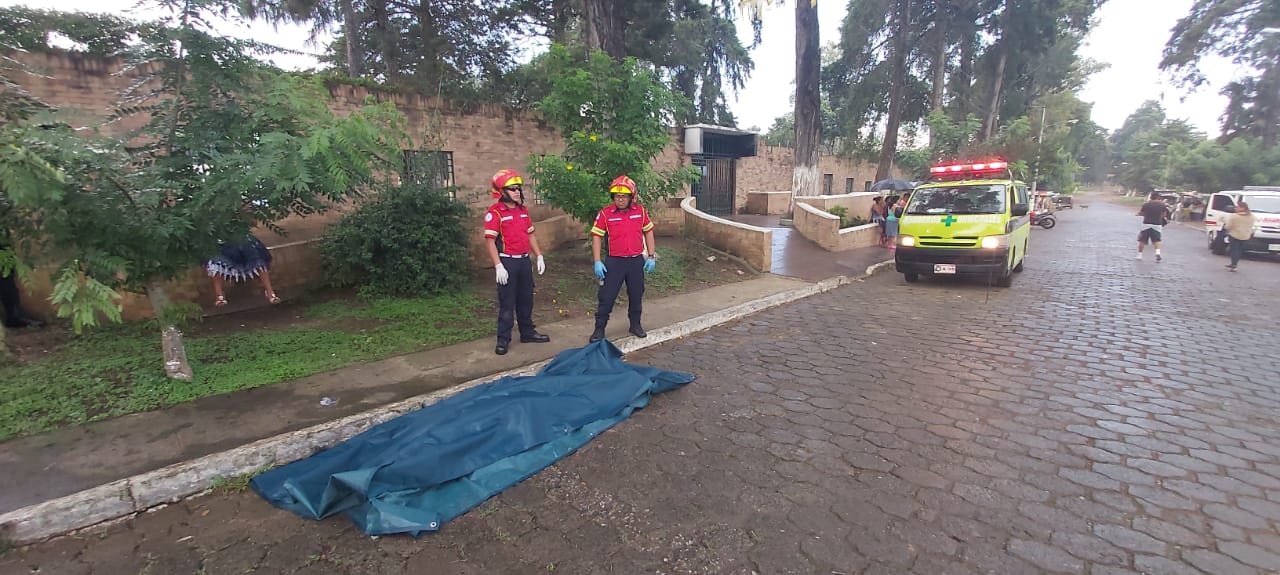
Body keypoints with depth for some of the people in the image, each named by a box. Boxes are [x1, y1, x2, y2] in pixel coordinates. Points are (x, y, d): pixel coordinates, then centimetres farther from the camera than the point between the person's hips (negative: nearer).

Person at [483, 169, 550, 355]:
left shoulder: (523, 210, 10)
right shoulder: (494, 212, -11)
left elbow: (531, 235, 16)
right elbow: (490, 241, -15)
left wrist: (539, 256, 11)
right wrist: (498, 266, -20)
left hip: (524, 261, 7)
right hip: (507, 262, -7)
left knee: (526, 299, 16)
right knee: (507, 302, 0)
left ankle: (528, 333, 30)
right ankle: (503, 340, 10)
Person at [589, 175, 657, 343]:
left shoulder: (640, 211, 0)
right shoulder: (605, 213, -8)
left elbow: (648, 232, 9)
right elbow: (596, 237, -4)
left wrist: (651, 256, 5)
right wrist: (597, 262, -11)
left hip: (636, 261, 3)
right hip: (614, 262, -2)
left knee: (636, 295, 14)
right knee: (606, 296, 0)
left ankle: (635, 325, 32)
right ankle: (599, 329, 12)